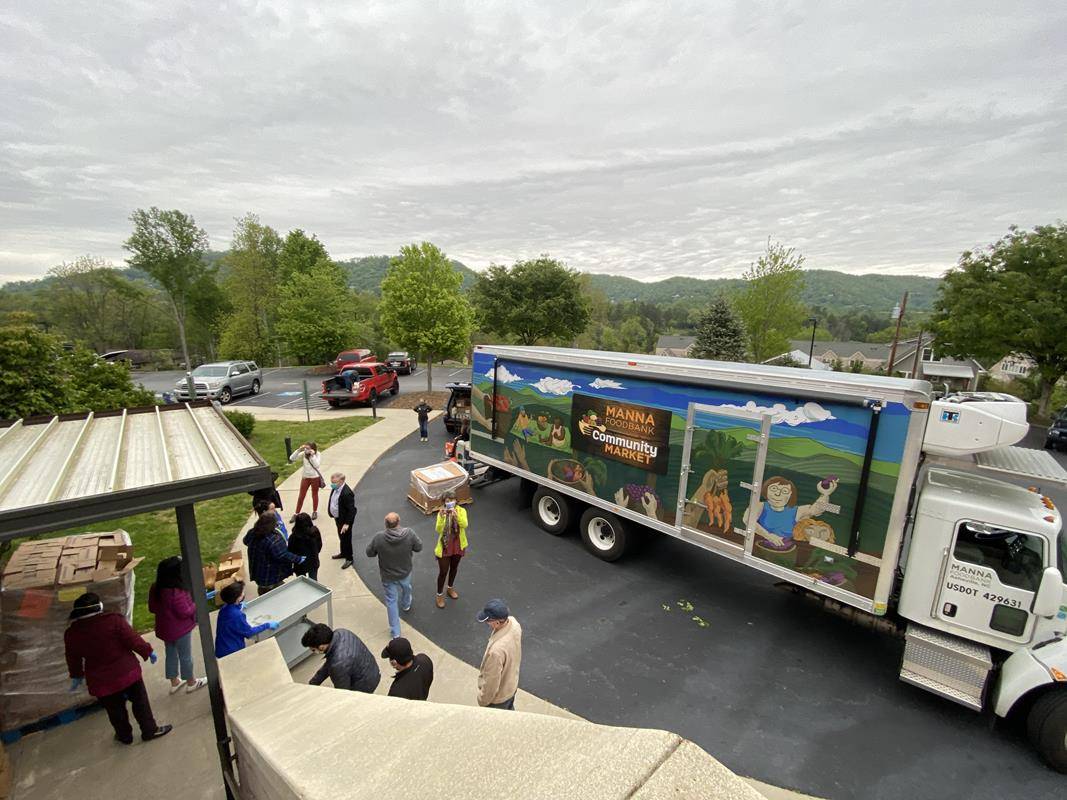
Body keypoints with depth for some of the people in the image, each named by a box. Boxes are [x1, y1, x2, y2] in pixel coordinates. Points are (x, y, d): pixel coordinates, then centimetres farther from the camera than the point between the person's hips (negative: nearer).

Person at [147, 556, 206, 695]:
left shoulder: (155, 588, -11)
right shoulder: (177, 592, -35)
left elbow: (152, 608, 4)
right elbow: (185, 612, -26)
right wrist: (195, 604, -10)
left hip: (164, 629, 7)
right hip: (180, 630, -7)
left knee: (170, 654, 25)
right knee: (185, 656, 14)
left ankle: (174, 683, 42)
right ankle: (191, 683, 33)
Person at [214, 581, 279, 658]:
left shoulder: (225, 608, -7)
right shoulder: (237, 615, -32)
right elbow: (249, 632, -20)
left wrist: (239, 605, 30)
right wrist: (267, 626, -13)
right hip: (230, 653, -8)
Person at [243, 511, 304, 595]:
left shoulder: (252, 533, -11)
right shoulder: (274, 540, -35)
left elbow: (245, 541, 12)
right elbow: (284, 555, -32)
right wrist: (298, 559, -19)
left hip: (257, 572, 7)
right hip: (272, 576, -7)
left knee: (263, 595, 29)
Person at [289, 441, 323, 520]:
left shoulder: (317, 454, -16)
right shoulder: (303, 454, -8)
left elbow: (317, 465, -27)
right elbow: (292, 458, -14)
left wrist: (313, 455, -33)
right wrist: (299, 449, -24)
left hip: (315, 477, -3)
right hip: (305, 477, 3)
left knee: (314, 495, 14)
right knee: (301, 496, 9)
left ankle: (315, 512, 31)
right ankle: (296, 513, 21)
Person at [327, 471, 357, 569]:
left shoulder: (347, 493, -33)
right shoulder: (335, 488, -4)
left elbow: (351, 510, -27)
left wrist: (347, 524, -26)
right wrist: (332, 514, 15)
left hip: (345, 520, -9)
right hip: (337, 518, 9)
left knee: (346, 539, 8)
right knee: (341, 537, 26)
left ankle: (349, 558, 25)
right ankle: (343, 553, 47)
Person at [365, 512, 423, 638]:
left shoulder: (379, 537, -29)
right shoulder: (409, 533, -27)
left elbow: (369, 553, -13)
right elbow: (419, 547, -12)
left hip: (388, 576, -1)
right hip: (405, 572, 2)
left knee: (391, 601, 16)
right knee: (406, 588, 33)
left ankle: (395, 632, 25)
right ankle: (406, 605, 62)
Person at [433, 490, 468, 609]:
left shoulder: (461, 510, -13)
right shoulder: (441, 513, -15)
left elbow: (464, 525, -28)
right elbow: (438, 530, -26)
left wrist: (456, 516, -45)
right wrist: (442, 518, -42)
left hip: (458, 546, 2)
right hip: (444, 547, -2)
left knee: (454, 568, 23)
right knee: (443, 571, 8)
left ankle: (450, 588, 48)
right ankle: (440, 595, 31)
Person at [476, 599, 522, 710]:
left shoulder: (497, 650, -45)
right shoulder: (513, 622, -22)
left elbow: (491, 681, -28)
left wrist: (483, 700, -9)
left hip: (498, 696, -6)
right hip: (512, 684, 6)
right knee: (509, 712, 33)